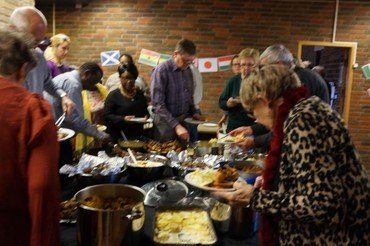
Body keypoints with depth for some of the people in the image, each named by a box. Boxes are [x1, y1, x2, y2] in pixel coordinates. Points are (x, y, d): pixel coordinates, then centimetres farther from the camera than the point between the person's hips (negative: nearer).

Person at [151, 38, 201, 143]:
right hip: (166, 122, -6)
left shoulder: (188, 70, 5)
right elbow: (158, 104, -21)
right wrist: (176, 125, -27)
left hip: (184, 121, 6)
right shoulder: (162, 70, -16)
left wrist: (193, 112, 3)